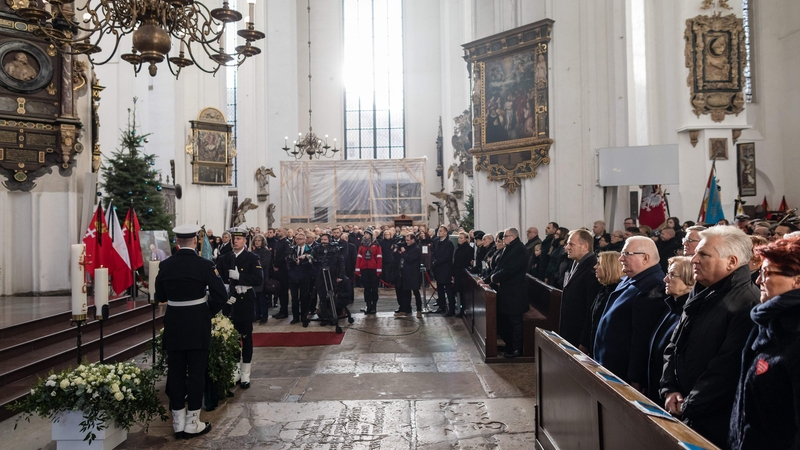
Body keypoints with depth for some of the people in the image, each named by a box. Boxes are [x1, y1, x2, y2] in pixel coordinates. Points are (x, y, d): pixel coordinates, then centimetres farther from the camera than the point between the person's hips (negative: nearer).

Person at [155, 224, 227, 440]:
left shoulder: (165, 265, -2)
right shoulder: (204, 265, -11)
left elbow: (160, 297, 7)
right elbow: (220, 296, -13)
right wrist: (208, 312, 3)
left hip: (173, 324, 3)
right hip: (198, 324, -3)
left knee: (175, 372, 12)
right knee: (196, 372, 7)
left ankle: (178, 423, 19)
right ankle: (192, 423, 13)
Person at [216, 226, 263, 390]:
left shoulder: (252, 258, -2)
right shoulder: (224, 259, 10)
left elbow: (259, 280, -13)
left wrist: (238, 276, -20)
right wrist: (228, 290, -13)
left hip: (245, 303, -3)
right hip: (229, 303, 3)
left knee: (246, 339, 2)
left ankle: (245, 375, 8)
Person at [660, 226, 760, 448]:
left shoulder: (746, 303, -20)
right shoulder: (701, 293, 9)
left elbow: (727, 370, -24)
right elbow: (674, 346, 13)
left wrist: (689, 406, -15)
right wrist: (669, 389, 0)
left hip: (715, 422, -8)